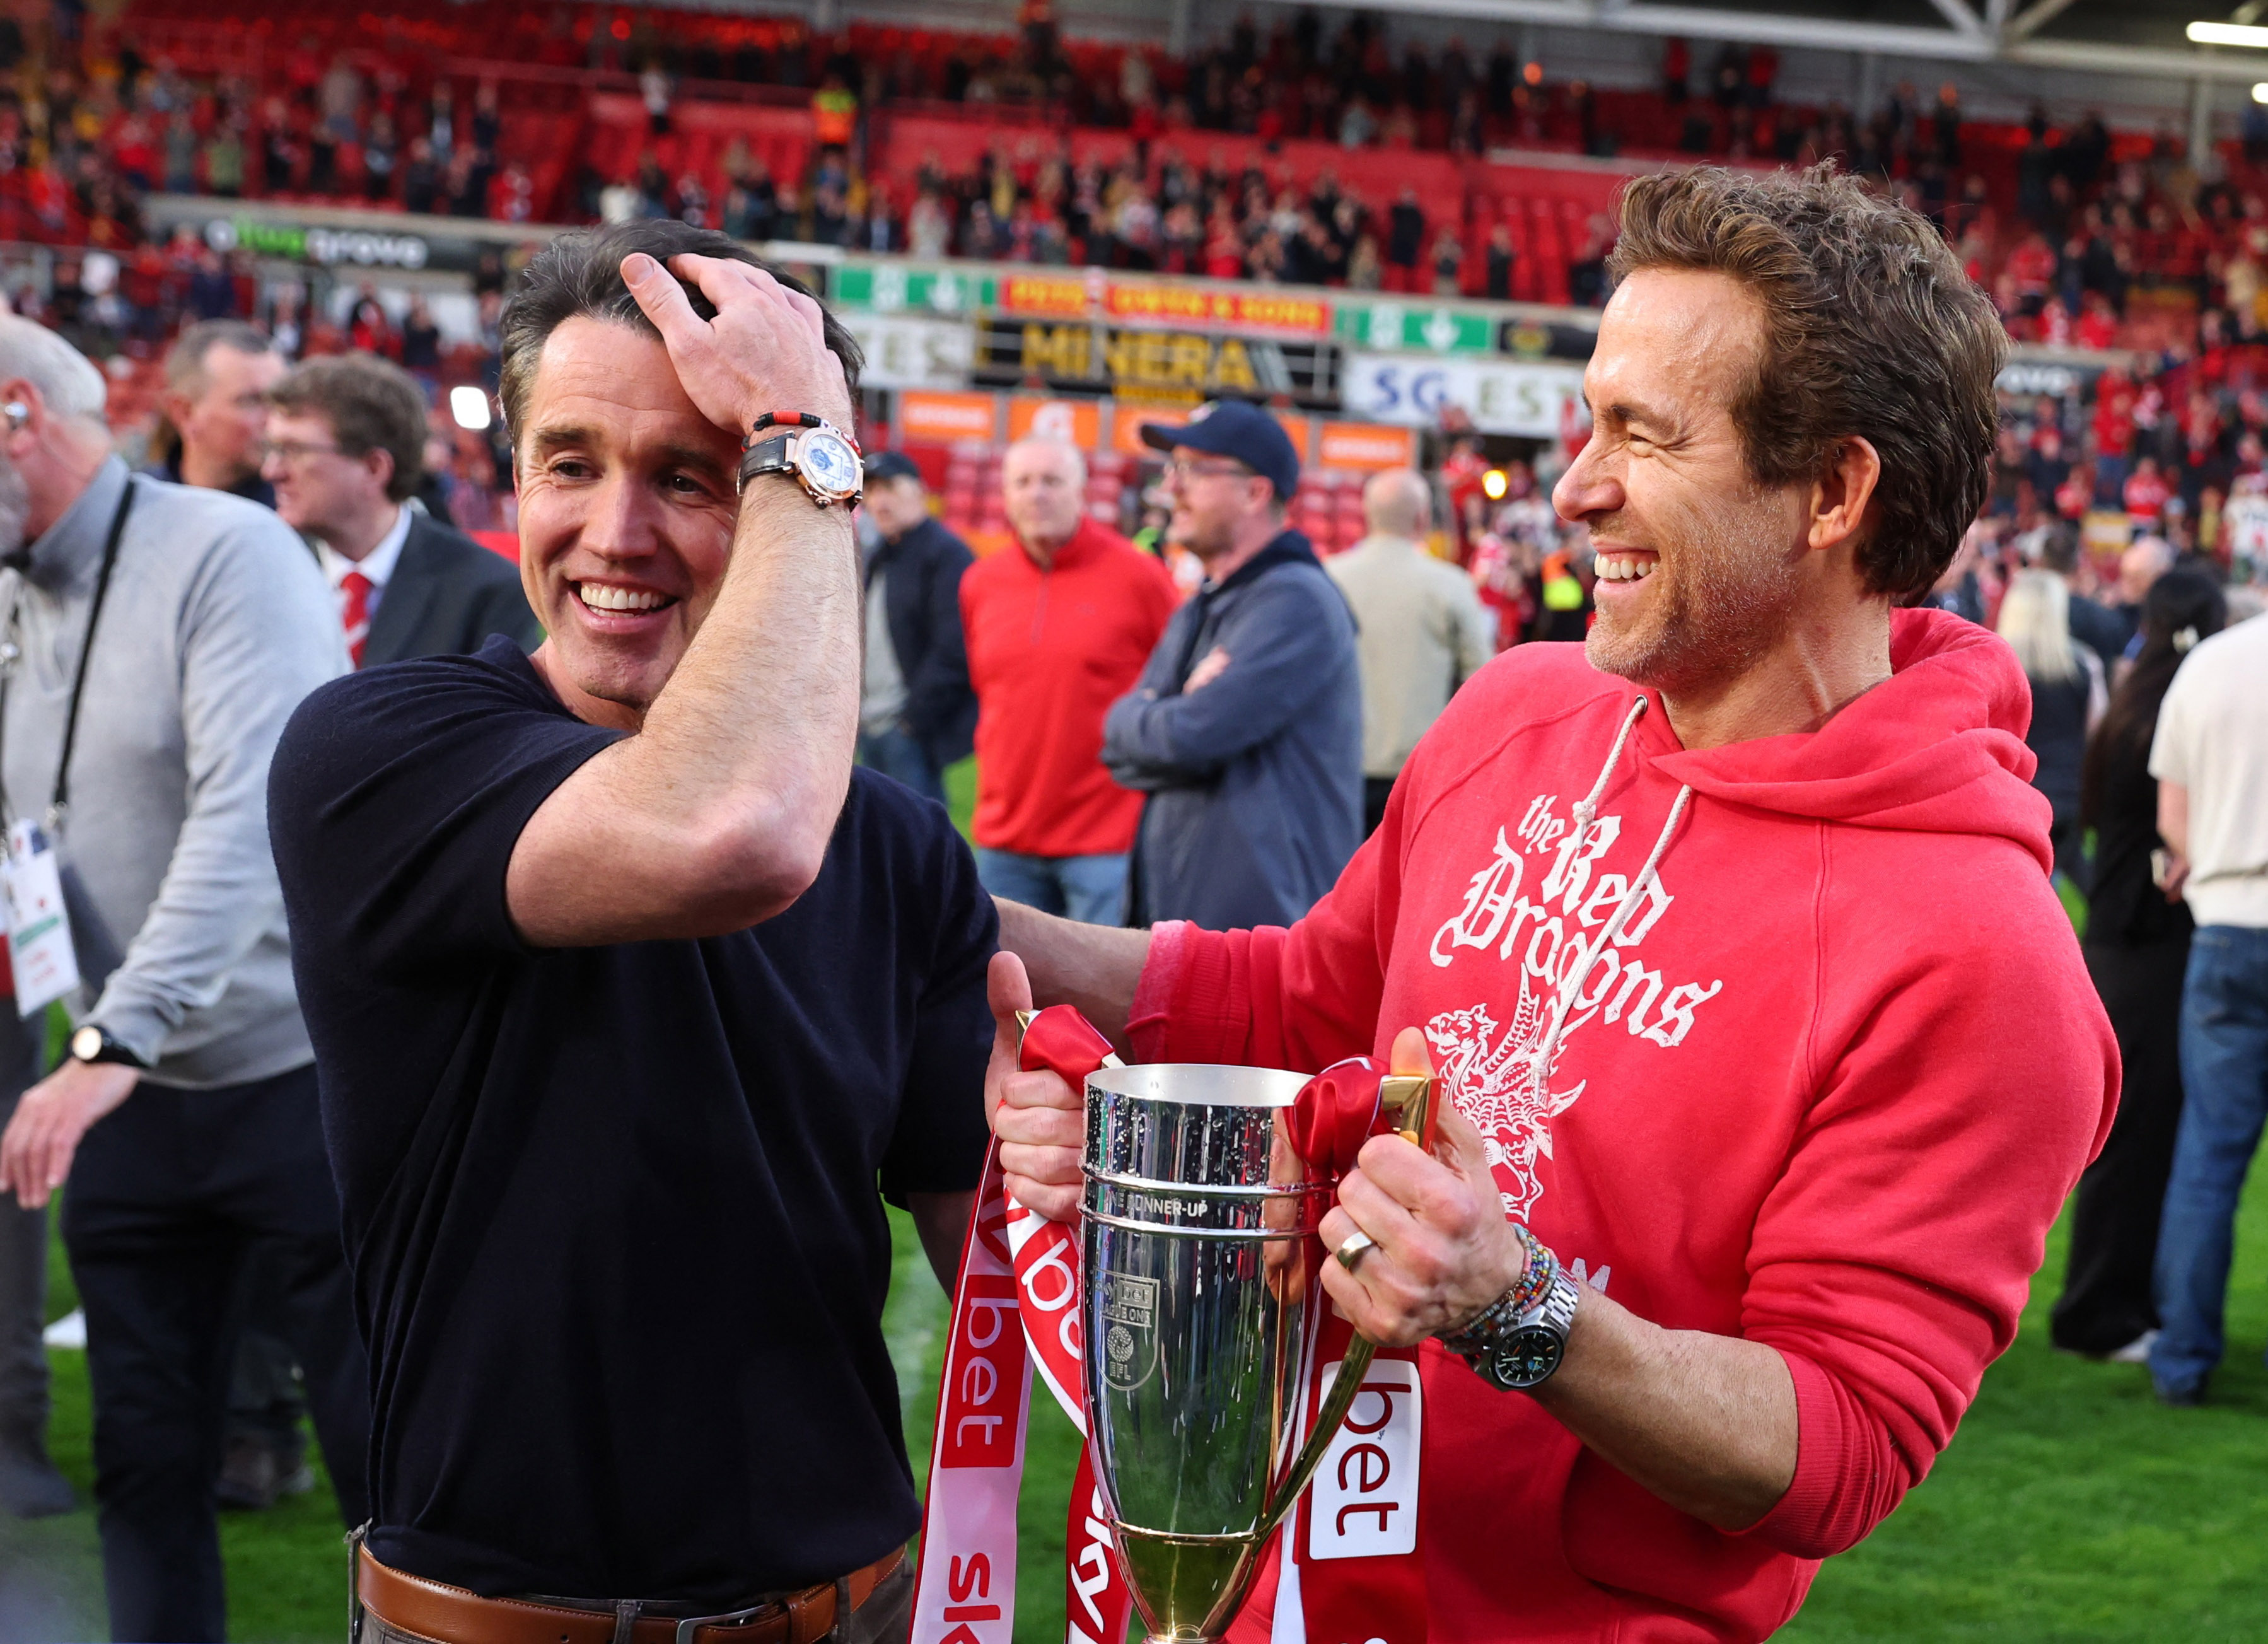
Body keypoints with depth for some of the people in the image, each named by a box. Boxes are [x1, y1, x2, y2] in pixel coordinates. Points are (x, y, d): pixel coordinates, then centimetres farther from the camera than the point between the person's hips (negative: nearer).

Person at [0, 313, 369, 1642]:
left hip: (303, 1077, -6)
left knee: (390, 1457, 2)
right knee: (146, 1463, 11)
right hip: (131, 1098, 6)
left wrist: (116, 1042, -31)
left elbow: (252, 809, -24)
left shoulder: (225, 549, -13)